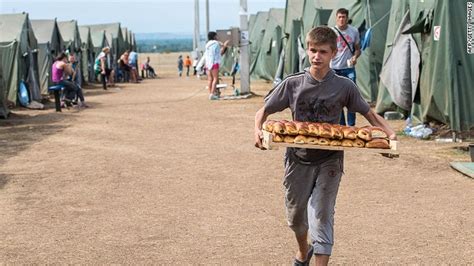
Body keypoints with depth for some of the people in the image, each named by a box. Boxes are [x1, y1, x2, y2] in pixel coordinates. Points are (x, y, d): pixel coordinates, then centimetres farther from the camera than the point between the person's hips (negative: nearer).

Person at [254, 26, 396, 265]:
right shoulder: (292, 84, -6)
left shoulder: (344, 86, -6)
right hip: (298, 159, 2)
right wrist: (258, 131, -19)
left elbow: (369, 114, 4)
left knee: (322, 217, -6)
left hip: (329, 162, -2)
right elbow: (263, 112, 2)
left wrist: (389, 133, -13)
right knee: (296, 215, 19)